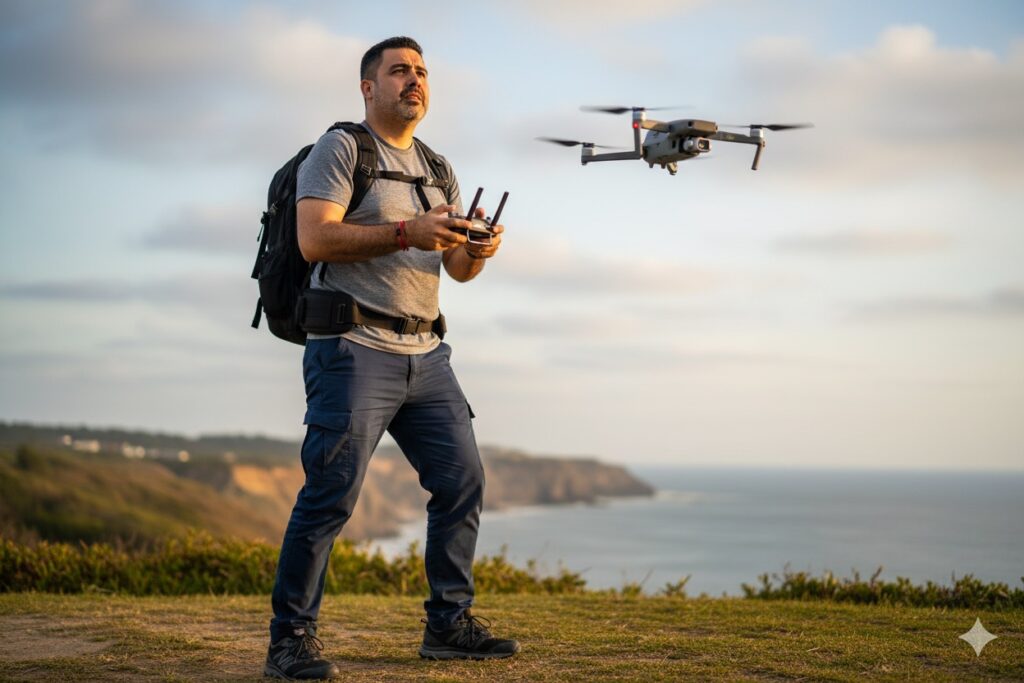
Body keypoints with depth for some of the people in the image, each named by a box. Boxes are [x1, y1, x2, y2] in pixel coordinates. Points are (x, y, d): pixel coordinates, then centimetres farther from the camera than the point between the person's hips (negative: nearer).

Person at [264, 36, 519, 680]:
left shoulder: (437, 169, 21)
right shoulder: (340, 149, 0)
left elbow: (456, 266, 17)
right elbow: (315, 239, -14)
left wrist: (477, 250, -7)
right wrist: (406, 233, -21)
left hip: (425, 355, 7)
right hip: (355, 350, -7)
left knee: (463, 481, 5)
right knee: (329, 497, -9)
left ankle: (449, 625, 16)